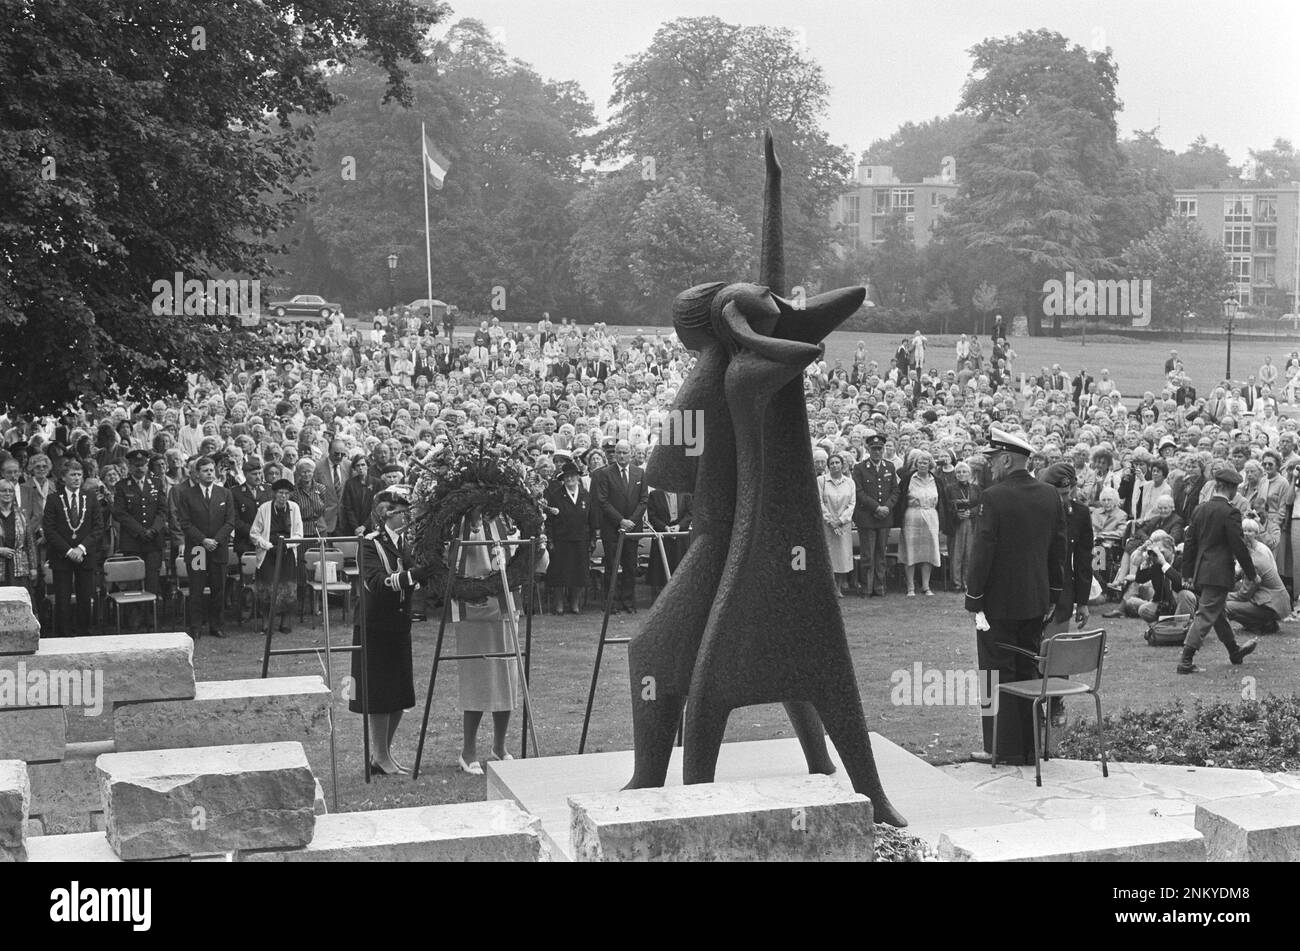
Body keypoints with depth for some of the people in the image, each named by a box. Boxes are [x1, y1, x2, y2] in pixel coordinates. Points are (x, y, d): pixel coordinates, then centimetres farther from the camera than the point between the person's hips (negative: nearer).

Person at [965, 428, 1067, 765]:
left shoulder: (995, 497, -16)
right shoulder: (1051, 496, 5)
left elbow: (983, 553, -16)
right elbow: (1059, 550, 10)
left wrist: (975, 602, -10)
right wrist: (1053, 595, 18)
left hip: (999, 602, -6)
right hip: (1036, 601, 6)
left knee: (998, 676, 2)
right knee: (1028, 672, 14)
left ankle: (1004, 748, 6)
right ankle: (1030, 746, 19)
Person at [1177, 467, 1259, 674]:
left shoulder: (1200, 510, 6)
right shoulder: (1230, 512, -14)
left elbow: (1189, 543, 9)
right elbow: (1239, 546, -13)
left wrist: (1188, 572, 14)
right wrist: (1250, 574, -2)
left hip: (1200, 572, 8)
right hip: (1219, 573, -8)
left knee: (1217, 613, 20)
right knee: (1206, 616, -6)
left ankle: (1235, 652, 39)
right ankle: (1186, 661, -11)